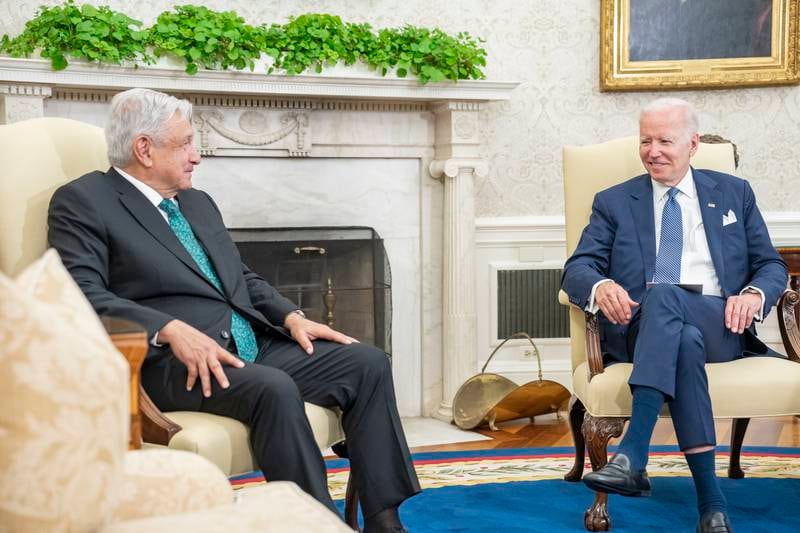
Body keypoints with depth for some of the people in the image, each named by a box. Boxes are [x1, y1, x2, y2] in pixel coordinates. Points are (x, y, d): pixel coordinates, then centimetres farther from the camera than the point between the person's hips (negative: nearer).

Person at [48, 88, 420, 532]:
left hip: (253, 345, 8)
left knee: (368, 363, -7)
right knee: (274, 389, -34)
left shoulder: (199, 203, 23)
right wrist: (171, 330, -26)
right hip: (173, 362, -8)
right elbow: (83, 295, -14)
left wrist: (291, 317, 7)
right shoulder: (82, 202, -1)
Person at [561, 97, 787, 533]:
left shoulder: (734, 194, 22)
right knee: (685, 342, -38)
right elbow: (577, 268, 7)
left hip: (719, 325, 0)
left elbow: (772, 265, 19)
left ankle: (632, 456, -50)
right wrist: (599, 286, -19)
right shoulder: (614, 202, 20)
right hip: (639, 326, 1)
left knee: (663, 296, -37)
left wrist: (755, 294, -7)